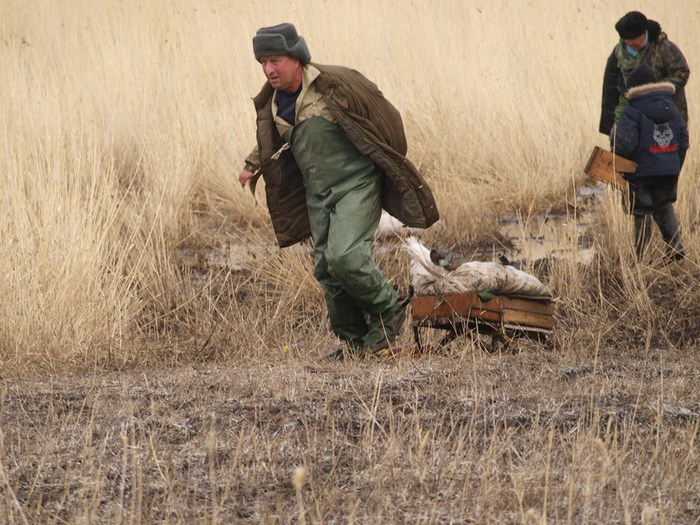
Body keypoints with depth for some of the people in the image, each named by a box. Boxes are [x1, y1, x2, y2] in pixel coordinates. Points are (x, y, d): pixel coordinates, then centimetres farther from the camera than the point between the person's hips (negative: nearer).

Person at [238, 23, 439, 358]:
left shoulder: (336, 85, -16)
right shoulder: (271, 103, 5)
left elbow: (386, 117, -5)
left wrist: (393, 166, 3)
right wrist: (253, 166, 18)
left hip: (356, 185, -7)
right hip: (317, 194, 7)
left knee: (344, 257, -21)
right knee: (326, 269, 3)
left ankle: (388, 310, 2)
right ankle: (354, 340, 17)